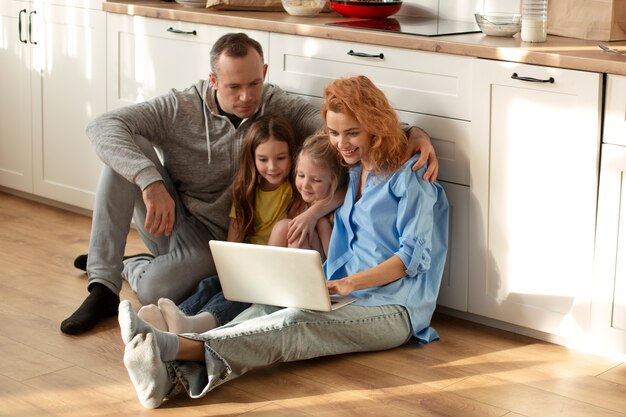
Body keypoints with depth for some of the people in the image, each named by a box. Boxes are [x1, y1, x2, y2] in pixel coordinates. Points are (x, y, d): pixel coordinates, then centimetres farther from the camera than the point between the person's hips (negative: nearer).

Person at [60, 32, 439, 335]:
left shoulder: (280, 110, -13)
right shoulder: (180, 109, -15)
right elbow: (102, 127, -25)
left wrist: (414, 133, -42)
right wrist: (152, 180, -40)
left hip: (214, 238, -1)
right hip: (167, 215, 2)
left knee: (156, 291, -33)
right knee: (125, 153, -26)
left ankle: (125, 266, 8)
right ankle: (103, 287, -24)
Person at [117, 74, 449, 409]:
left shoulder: (408, 177, -3)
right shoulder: (354, 173, 21)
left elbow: (416, 253, -12)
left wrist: (351, 282, -22)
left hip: (392, 309, -7)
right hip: (348, 296, 7)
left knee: (294, 324, -33)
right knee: (265, 311, -25)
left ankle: (175, 346, -56)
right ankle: (174, 375, -52)